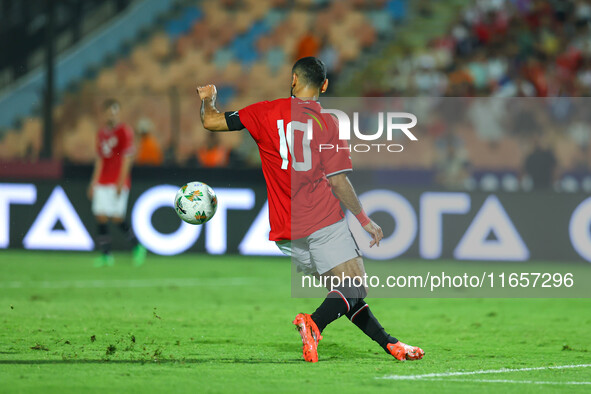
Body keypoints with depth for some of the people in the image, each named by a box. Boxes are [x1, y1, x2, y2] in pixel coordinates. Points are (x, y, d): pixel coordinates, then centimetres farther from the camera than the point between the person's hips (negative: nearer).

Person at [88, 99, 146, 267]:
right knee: (100, 216, -3)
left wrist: (121, 182, -15)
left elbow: (127, 158, -10)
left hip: (118, 182, -6)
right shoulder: (101, 133, 15)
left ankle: (137, 247, 12)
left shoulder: (124, 132, -6)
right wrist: (94, 182, 15)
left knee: (117, 218, -8)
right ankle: (105, 255, 1)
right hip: (102, 182, 6)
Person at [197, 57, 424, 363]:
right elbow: (337, 180, -6)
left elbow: (211, 122, 8)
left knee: (344, 295, 12)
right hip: (325, 222, -4)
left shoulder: (266, 113, 4)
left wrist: (208, 99, 29)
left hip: (286, 233, 4)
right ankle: (314, 324, -34)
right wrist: (365, 220, 2)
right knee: (355, 288, -8)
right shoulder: (327, 122, -2)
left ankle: (389, 343, 9)